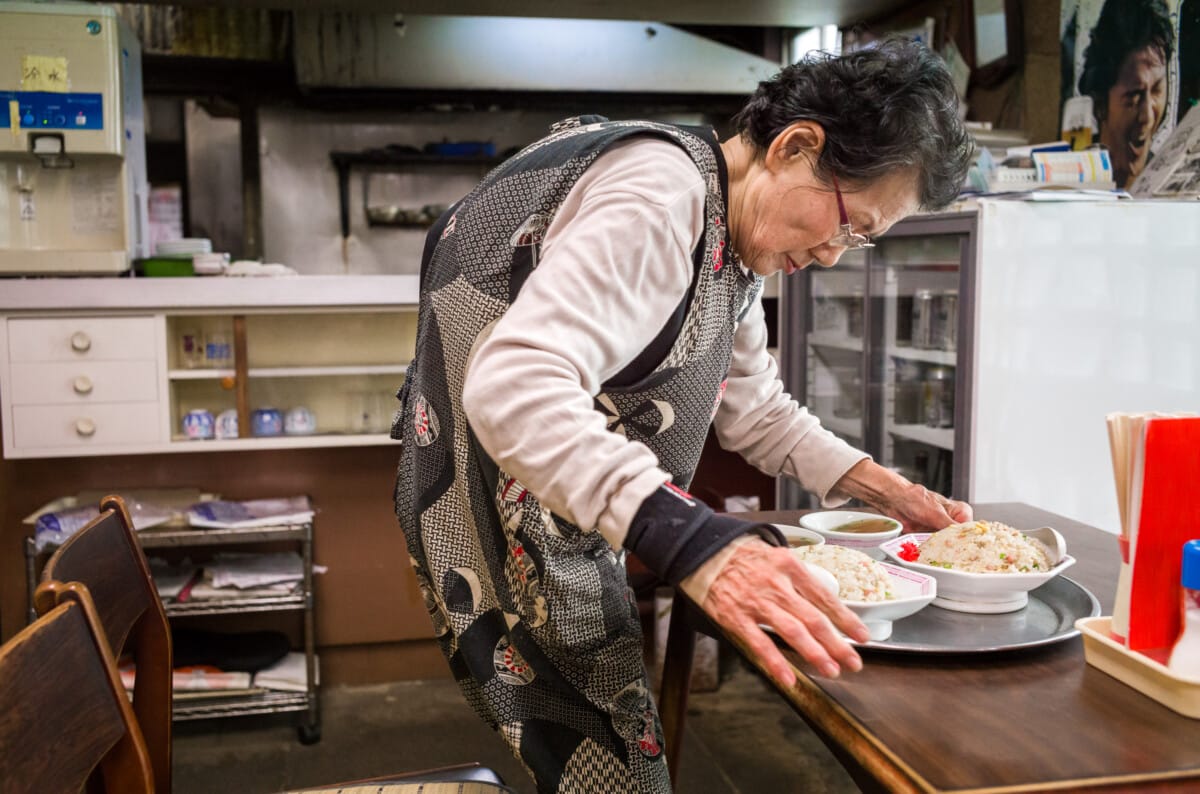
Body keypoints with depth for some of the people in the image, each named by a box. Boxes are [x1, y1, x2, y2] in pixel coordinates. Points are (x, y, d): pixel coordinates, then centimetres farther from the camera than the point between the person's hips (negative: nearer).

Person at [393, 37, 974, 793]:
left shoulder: (735, 243, 8)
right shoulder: (660, 198, -24)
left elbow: (755, 408, 17)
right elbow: (513, 389, -37)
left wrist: (883, 488, 6)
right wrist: (696, 543, -45)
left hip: (575, 540, 9)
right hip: (510, 531, -9)